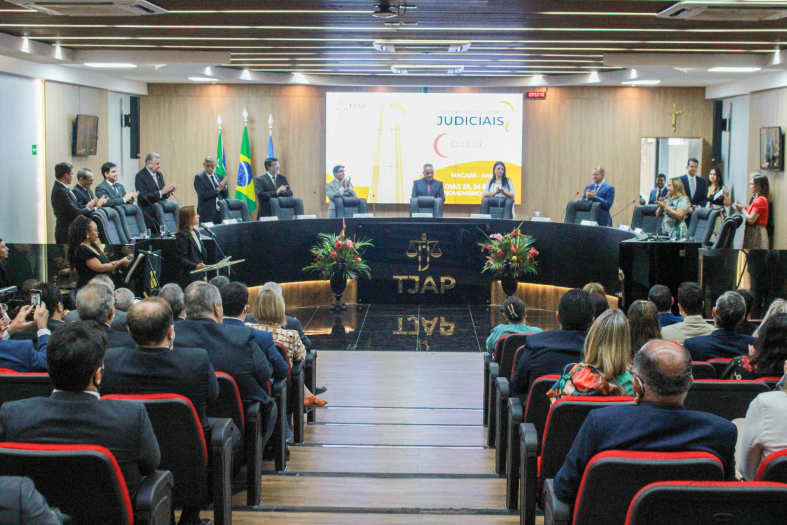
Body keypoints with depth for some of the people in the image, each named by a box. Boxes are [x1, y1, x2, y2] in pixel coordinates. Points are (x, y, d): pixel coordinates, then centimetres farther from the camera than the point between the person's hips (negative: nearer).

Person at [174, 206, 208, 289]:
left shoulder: (195, 232, 17)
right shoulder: (182, 235, -10)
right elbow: (181, 259, -15)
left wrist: (204, 275, 18)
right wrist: (195, 266, -29)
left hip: (199, 276, 8)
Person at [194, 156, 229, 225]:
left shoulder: (218, 177, 14)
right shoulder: (199, 177, -2)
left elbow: (225, 196, 15)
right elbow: (202, 195, -14)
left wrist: (224, 187, -5)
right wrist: (218, 189, -17)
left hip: (220, 213, 5)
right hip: (207, 214, -5)